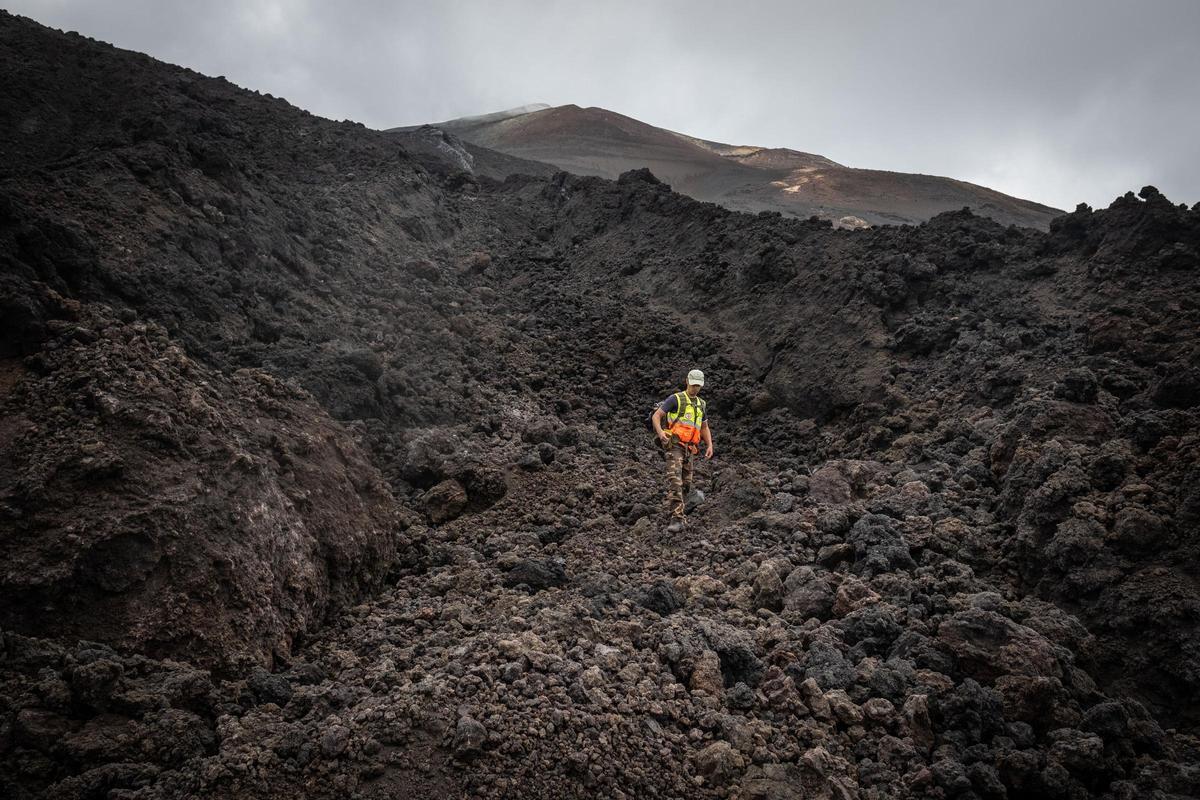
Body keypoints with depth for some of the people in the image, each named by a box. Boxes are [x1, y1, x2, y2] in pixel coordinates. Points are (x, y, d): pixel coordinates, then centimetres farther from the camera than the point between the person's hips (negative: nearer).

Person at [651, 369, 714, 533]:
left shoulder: (701, 404, 18)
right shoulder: (675, 399, -3)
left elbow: (705, 428, 24)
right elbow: (656, 416, -8)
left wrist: (710, 445, 7)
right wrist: (660, 431, -29)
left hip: (688, 448, 7)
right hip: (674, 444, -6)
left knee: (686, 483, 10)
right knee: (675, 481, -20)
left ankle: (679, 509, 35)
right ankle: (677, 519, -27)